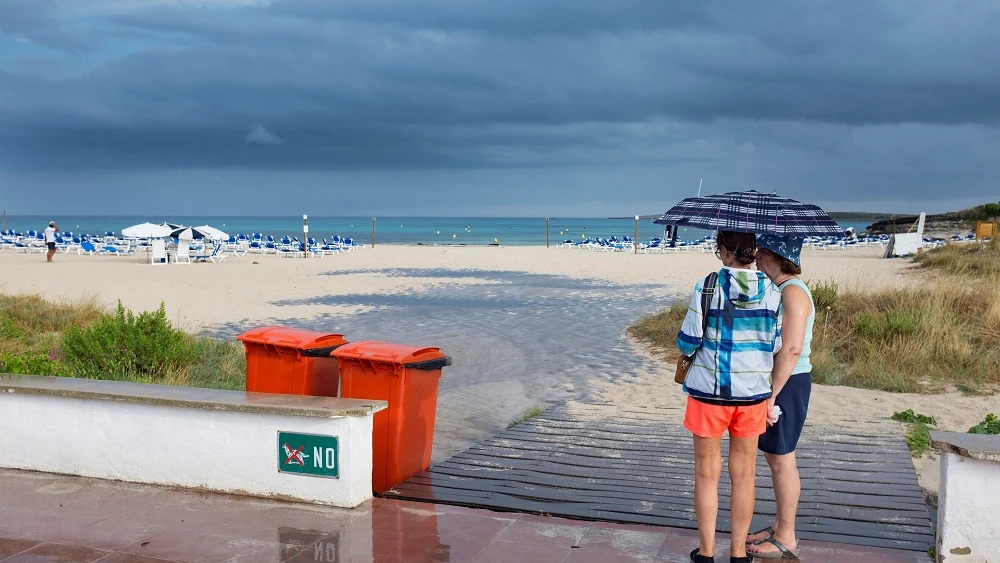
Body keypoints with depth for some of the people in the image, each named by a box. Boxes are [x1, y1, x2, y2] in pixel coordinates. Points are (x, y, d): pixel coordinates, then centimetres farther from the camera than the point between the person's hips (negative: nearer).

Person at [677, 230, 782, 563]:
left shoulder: (708, 286, -12)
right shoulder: (771, 291, -2)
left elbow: (688, 343, -10)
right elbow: (776, 345, 4)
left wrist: (686, 348, 13)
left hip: (709, 390, -3)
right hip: (753, 392, 3)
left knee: (707, 472, 10)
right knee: (744, 473, 14)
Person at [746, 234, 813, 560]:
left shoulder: (793, 292, -18)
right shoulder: (775, 289, 12)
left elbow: (791, 349, -24)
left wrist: (771, 395, -23)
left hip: (786, 385, -10)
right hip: (772, 382, 10)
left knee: (781, 460, 0)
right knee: (774, 457, 16)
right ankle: (780, 527, 28)